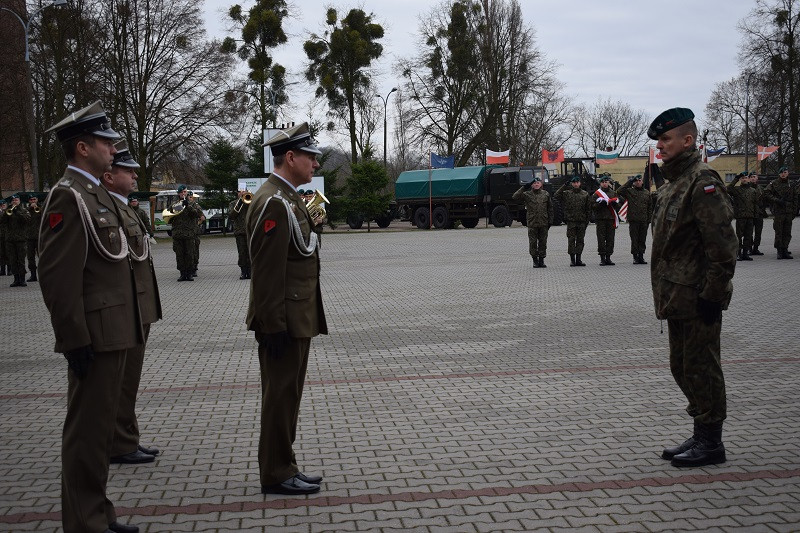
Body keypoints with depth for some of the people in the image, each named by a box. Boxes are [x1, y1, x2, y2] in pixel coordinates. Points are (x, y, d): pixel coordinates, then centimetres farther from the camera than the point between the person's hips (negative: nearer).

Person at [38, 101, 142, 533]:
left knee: (100, 427, 17)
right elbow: (57, 277, -21)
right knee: (88, 431, 0)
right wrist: (76, 341, -21)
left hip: (113, 332, 10)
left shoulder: (96, 194, 15)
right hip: (95, 336, -10)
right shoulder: (68, 197, -15)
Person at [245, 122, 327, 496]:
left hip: (298, 318, 10)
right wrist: (274, 326, -22)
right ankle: (277, 475, 11)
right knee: (280, 397, 0)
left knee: (288, 395, 15)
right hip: (285, 321, -10)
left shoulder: (288, 199, 15)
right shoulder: (273, 203, -18)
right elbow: (267, 273, -21)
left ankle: (282, 469, 25)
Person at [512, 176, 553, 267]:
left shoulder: (546, 194, 8)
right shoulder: (527, 194, 0)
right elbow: (514, 197, -13)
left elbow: (550, 208, 12)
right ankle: (535, 260, 12)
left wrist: (550, 221, 7)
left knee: (543, 242, 6)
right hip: (532, 223, -2)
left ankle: (541, 260, 15)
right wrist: (523, 188, -16)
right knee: (533, 242, 1)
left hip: (543, 223, 2)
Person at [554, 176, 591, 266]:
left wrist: (587, 220, 4)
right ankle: (572, 259, 3)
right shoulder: (566, 193, 3)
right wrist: (564, 185, -14)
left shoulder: (585, 194, 9)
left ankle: (578, 259, 11)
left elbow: (588, 208, 10)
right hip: (571, 221, -2)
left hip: (582, 221, 2)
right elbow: (556, 195, -14)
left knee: (580, 240, 5)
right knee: (571, 240, -2)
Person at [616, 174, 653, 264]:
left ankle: (641, 256, 13)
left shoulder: (647, 193, 12)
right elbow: (619, 191, -14)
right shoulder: (629, 191, 3)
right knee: (634, 240, 0)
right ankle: (635, 257, 6)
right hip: (633, 220, -3)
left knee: (642, 240, 6)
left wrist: (649, 219, 6)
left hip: (644, 220, 3)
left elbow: (650, 207, 15)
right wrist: (629, 182, -10)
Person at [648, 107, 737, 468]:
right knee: (682, 368, 16)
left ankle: (710, 443, 11)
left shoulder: (702, 182, -15)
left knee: (700, 368, -1)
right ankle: (701, 435, 28)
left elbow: (723, 245, -20)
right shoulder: (672, 184, 16)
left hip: (697, 300, -10)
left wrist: (712, 293, -21)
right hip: (677, 298, 10)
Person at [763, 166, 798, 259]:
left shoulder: (792, 185, 14)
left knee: (787, 233, 4)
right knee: (778, 233, -3)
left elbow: (795, 199, 17)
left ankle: (785, 250, 11)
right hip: (778, 212, -4)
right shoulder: (773, 184, 3)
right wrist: (777, 200, -14)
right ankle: (779, 251, 2)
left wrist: (794, 211, 10)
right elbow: (766, 194, -5)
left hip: (789, 213, 4)